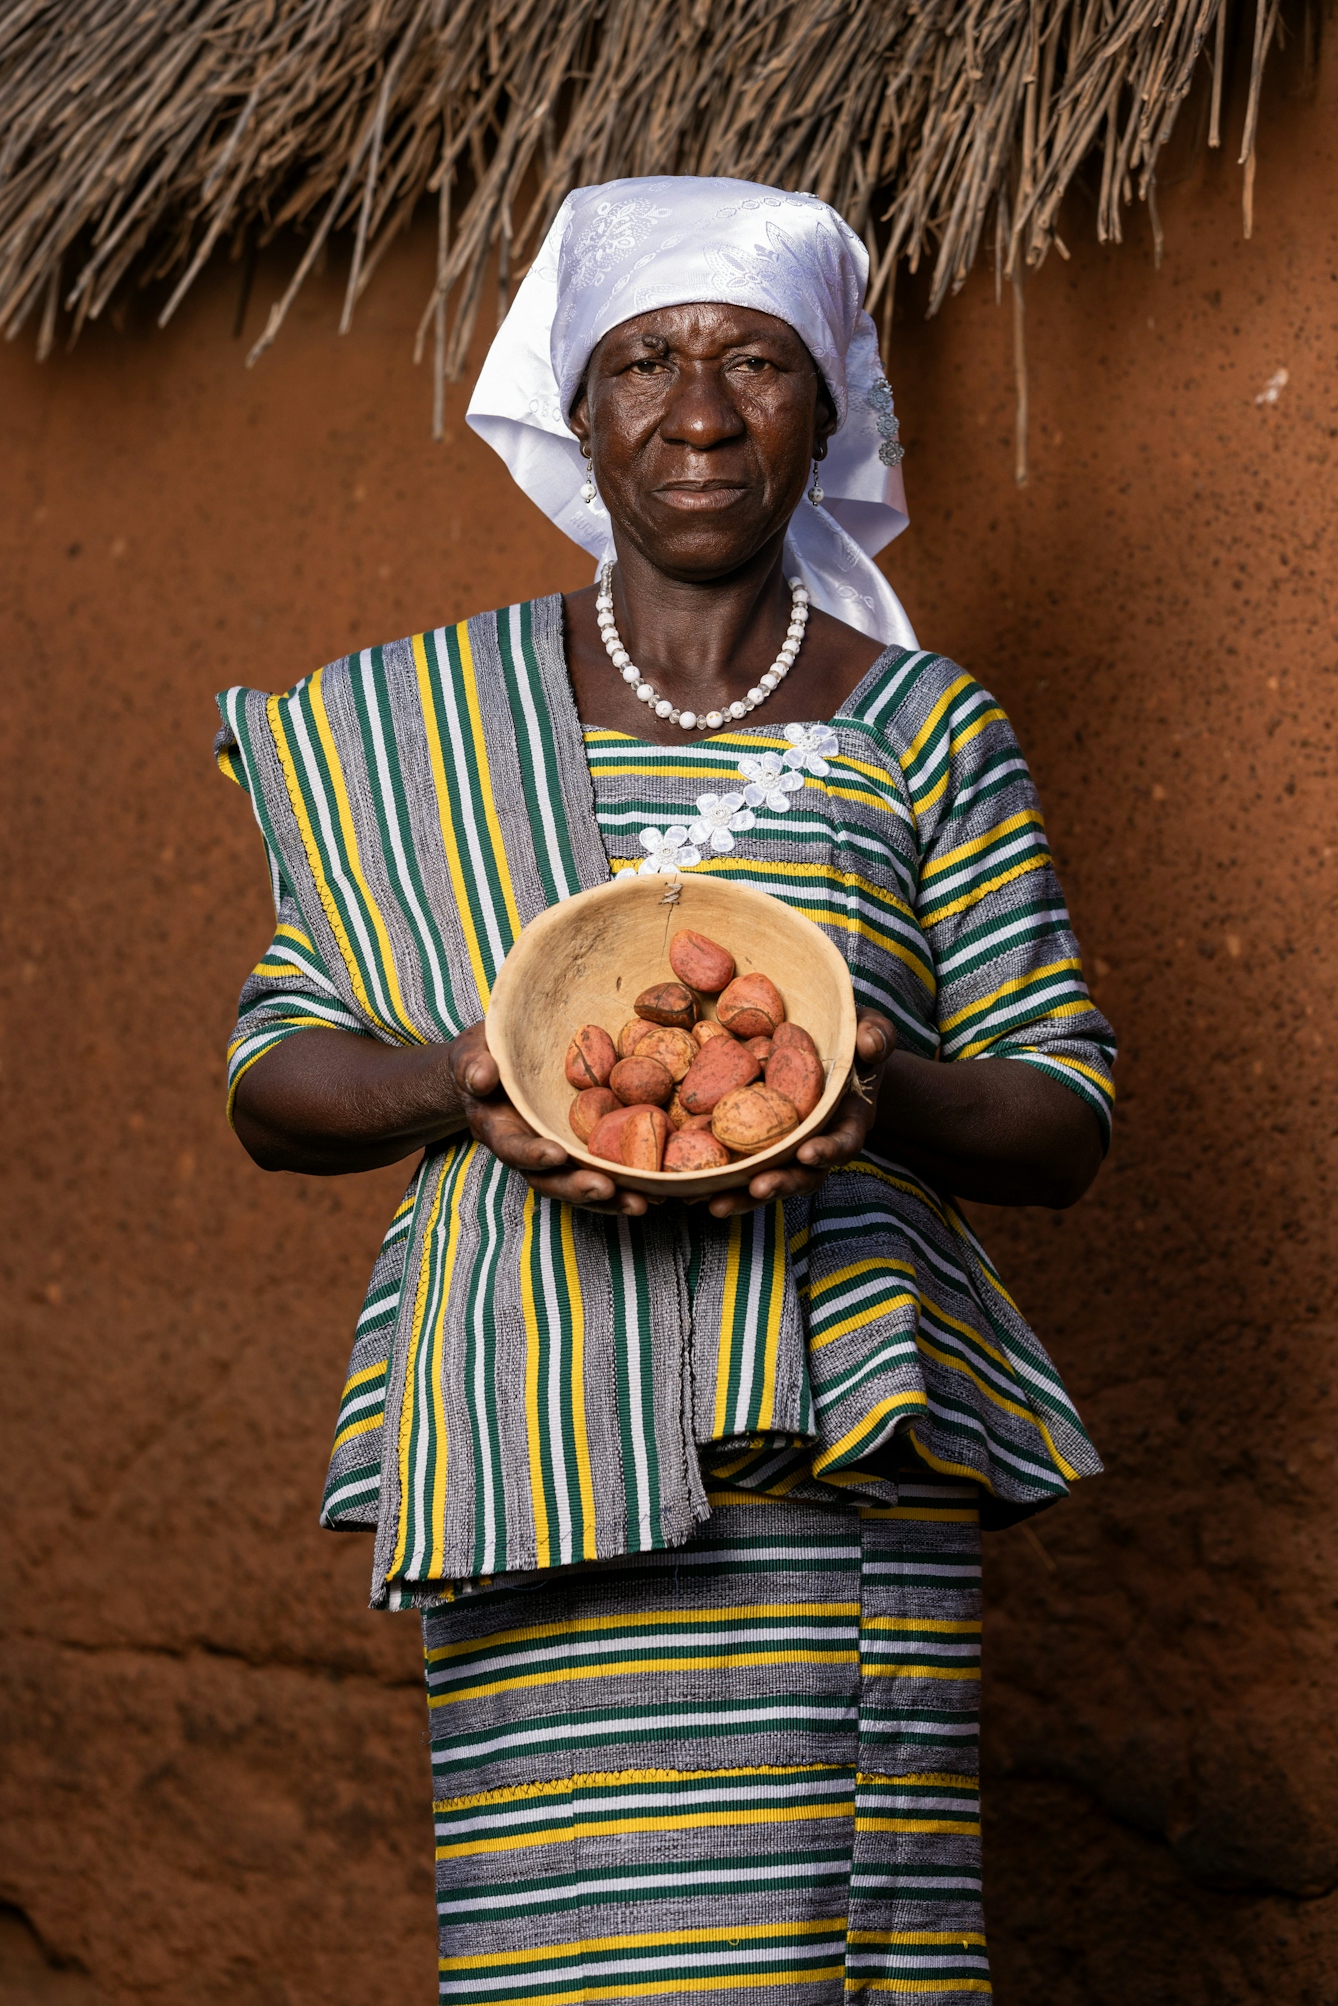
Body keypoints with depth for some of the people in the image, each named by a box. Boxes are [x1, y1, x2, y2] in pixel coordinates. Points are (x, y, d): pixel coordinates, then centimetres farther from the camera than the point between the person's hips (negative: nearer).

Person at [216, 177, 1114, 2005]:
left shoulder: (925, 725, 10)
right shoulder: (418, 725, 11)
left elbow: (1067, 1119, 9)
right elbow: (273, 1083, 10)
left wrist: (885, 1086, -13)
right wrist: (458, 1082, -11)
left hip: (843, 1441, 0)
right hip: (529, 1436, 0)